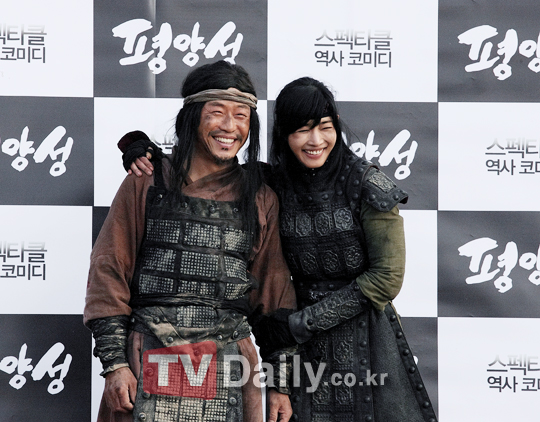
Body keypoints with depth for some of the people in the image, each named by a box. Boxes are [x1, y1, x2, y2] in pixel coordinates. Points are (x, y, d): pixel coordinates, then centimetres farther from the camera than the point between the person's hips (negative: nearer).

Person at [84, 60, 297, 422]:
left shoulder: (260, 199, 8)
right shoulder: (147, 183, 3)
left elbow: (275, 290, 10)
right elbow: (110, 269, 3)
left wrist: (281, 383, 8)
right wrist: (114, 362, -4)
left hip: (228, 365, 2)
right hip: (149, 365, -1)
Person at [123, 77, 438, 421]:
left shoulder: (366, 184, -12)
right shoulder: (274, 184, -1)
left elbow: (386, 277, -12)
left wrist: (304, 321, -11)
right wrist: (148, 156, -8)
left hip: (366, 337, -3)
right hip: (306, 344, 3)